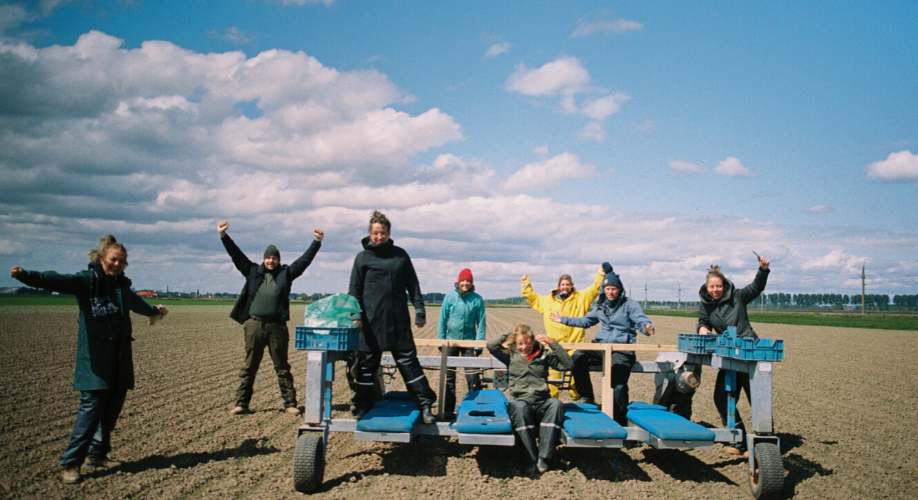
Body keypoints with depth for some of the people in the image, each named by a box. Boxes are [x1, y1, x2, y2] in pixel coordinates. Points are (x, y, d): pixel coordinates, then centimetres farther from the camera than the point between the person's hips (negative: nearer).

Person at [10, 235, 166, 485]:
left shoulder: (123, 286, 15)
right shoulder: (88, 280, -4)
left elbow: (136, 303, 37)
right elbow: (59, 281, -23)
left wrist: (154, 311, 57)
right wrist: (25, 275, -41)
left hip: (120, 359, 7)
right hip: (94, 358, -7)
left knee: (113, 407, 8)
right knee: (91, 405, -11)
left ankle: (97, 455, 21)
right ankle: (71, 463, -2)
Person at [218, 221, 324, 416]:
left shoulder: (286, 273, 9)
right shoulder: (253, 272, 12)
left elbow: (305, 259, 5)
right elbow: (236, 255, 10)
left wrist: (317, 242, -2)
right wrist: (223, 236, 4)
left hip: (277, 326, -1)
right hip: (254, 325, 1)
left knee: (282, 367, 4)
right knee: (248, 367, 7)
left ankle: (290, 404, 7)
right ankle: (241, 403, 14)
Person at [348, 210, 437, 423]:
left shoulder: (400, 255, 9)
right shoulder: (362, 258, 4)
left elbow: (412, 284, 12)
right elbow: (354, 290, 3)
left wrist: (419, 310, 6)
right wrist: (355, 315, -9)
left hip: (399, 320, 1)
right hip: (372, 321, -1)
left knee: (408, 360, 1)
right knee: (367, 364, 6)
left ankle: (425, 404, 4)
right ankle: (362, 407, 19)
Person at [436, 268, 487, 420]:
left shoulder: (477, 299, -2)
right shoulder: (450, 297, 0)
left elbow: (481, 323, 0)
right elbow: (442, 320, 3)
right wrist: (441, 341, -1)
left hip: (469, 342, -1)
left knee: (473, 378, -6)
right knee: (449, 378, 8)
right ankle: (448, 410, 19)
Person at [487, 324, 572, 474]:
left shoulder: (544, 354, 14)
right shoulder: (511, 355, 14)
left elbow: (567, 364, 5)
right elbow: (491, 344, -1)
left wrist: (553, 344, -3)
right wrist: (511, 332, 4)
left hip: (542, 405, 1)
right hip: (520, 401, -1)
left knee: (556, 403, -33)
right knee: (520, 407, -38)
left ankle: (544, 456, -34)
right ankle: (530, 460, -35)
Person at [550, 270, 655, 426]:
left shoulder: (630, 305, 1)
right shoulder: (600, 306, 18)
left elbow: (641, 321, -10)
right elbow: (586, 321, 30)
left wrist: (647, 327, -34)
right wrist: (564, 320, 29)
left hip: (622, 349, -5)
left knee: (618, 386, -17)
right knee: (578, 356, -20)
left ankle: (620, 424, -8)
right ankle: (587, 397, -9)